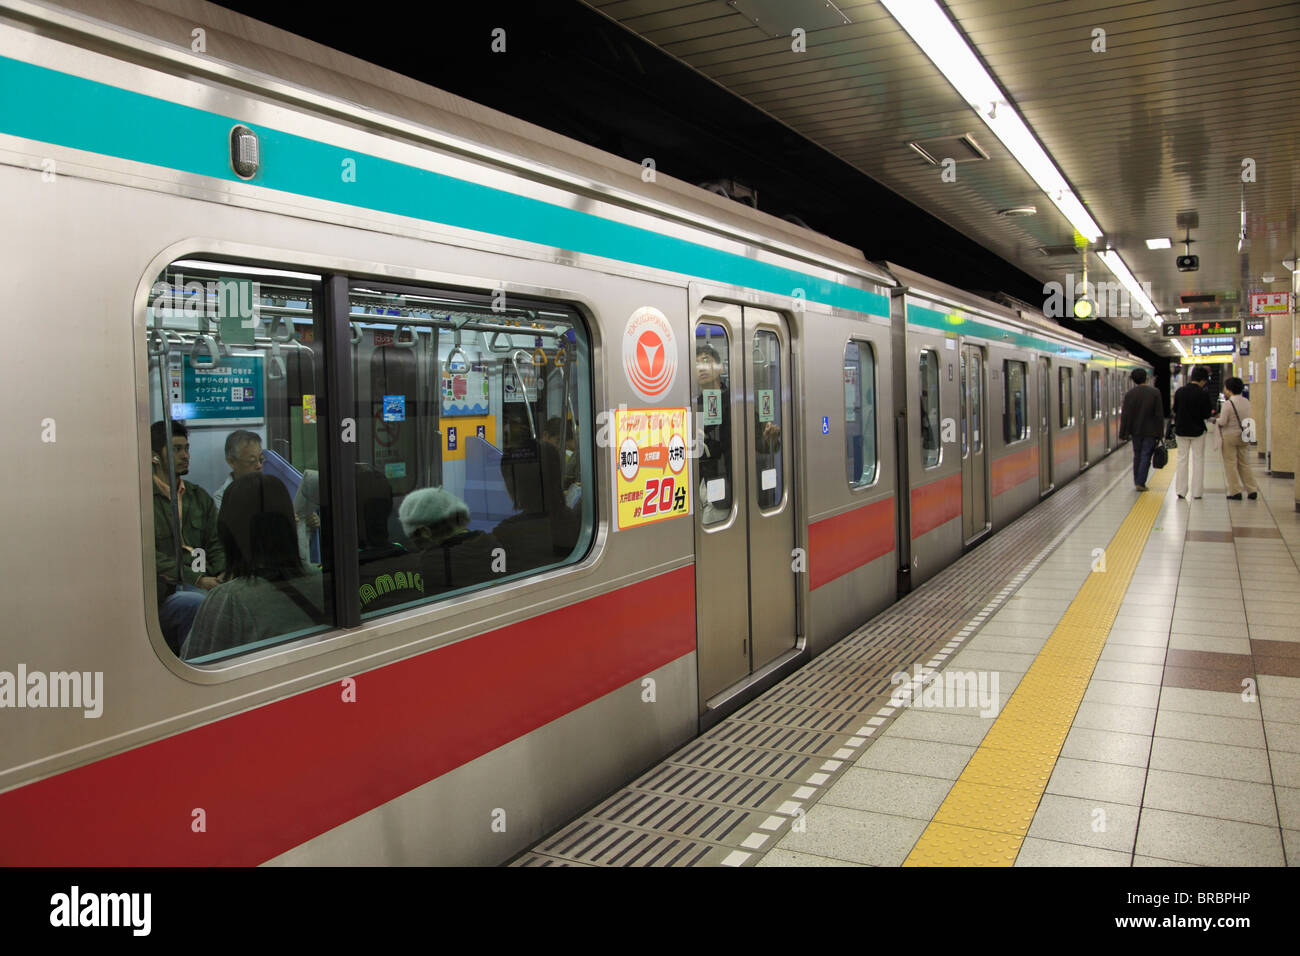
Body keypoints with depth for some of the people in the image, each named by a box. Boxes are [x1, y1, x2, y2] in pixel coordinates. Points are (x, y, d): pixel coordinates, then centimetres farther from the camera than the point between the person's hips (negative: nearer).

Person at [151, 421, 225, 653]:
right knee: (202, 603, -35)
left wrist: (224, 575, -4)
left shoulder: (199, 497, 21)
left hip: (202, 585, 5)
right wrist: (197, 579, -17)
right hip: (163, 594, -5)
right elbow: (149, 555, -8)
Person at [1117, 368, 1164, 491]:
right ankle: (1140, 483, -4)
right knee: (1146, 457, 1)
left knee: (1137, 456, 14)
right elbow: (1159, 415, -7)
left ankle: (1137, 481, 20)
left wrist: (1123, 434, 0)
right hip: (1150, 431, -2)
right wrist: (1159, 433, 0)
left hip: (1136, 431, 2)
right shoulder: (1155, 393, -8)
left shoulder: (1130, 394, -4)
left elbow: (1125, 415, -4)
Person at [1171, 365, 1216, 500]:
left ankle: (1181, 491, 10)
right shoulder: (1203, 394, -15)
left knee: (1182, 460, 10)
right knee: (1198, 460, 7)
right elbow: (1207, 414, -11)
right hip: (1198, 431, -3)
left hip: (1181, 430, 3)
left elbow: (1175, 410, 4)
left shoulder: (1179, 392, -4)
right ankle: (1197, 492, 8)